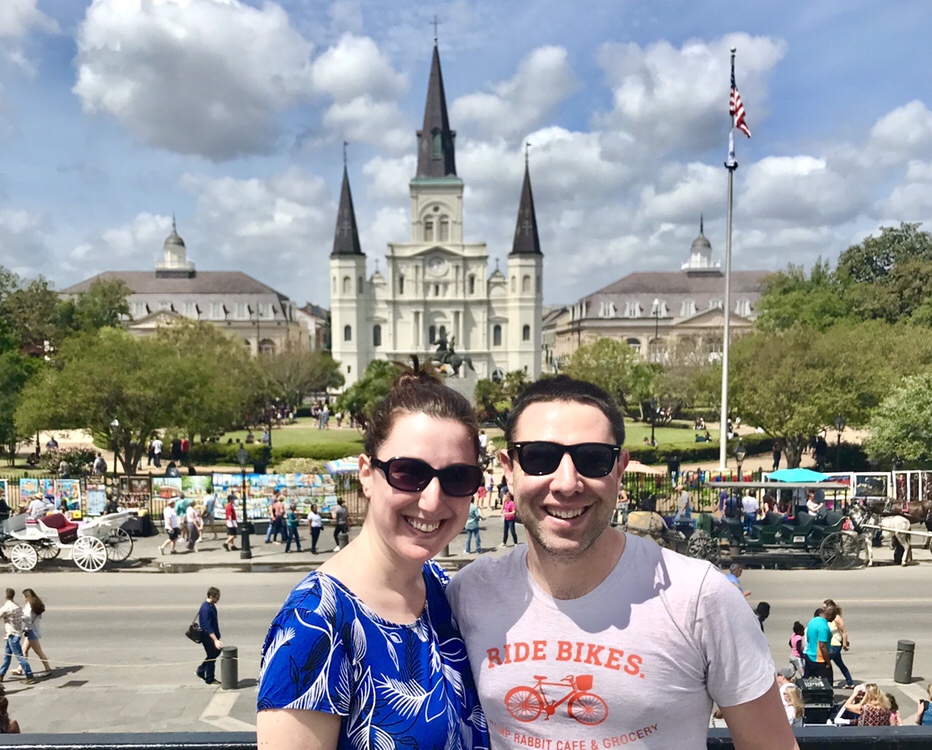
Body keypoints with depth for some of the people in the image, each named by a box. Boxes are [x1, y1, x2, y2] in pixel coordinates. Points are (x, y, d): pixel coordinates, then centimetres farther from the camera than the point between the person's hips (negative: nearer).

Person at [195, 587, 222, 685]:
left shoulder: (211, 605, 4)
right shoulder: (206, 609, -26)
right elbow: (208, 627, -30)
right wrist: (215, 640, -35)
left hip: (213, 634, 9)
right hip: (208, 636, -9)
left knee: (216, 652, 18)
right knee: (212, 656, 2)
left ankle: (200, 671, 32)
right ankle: (209, 679, 18)